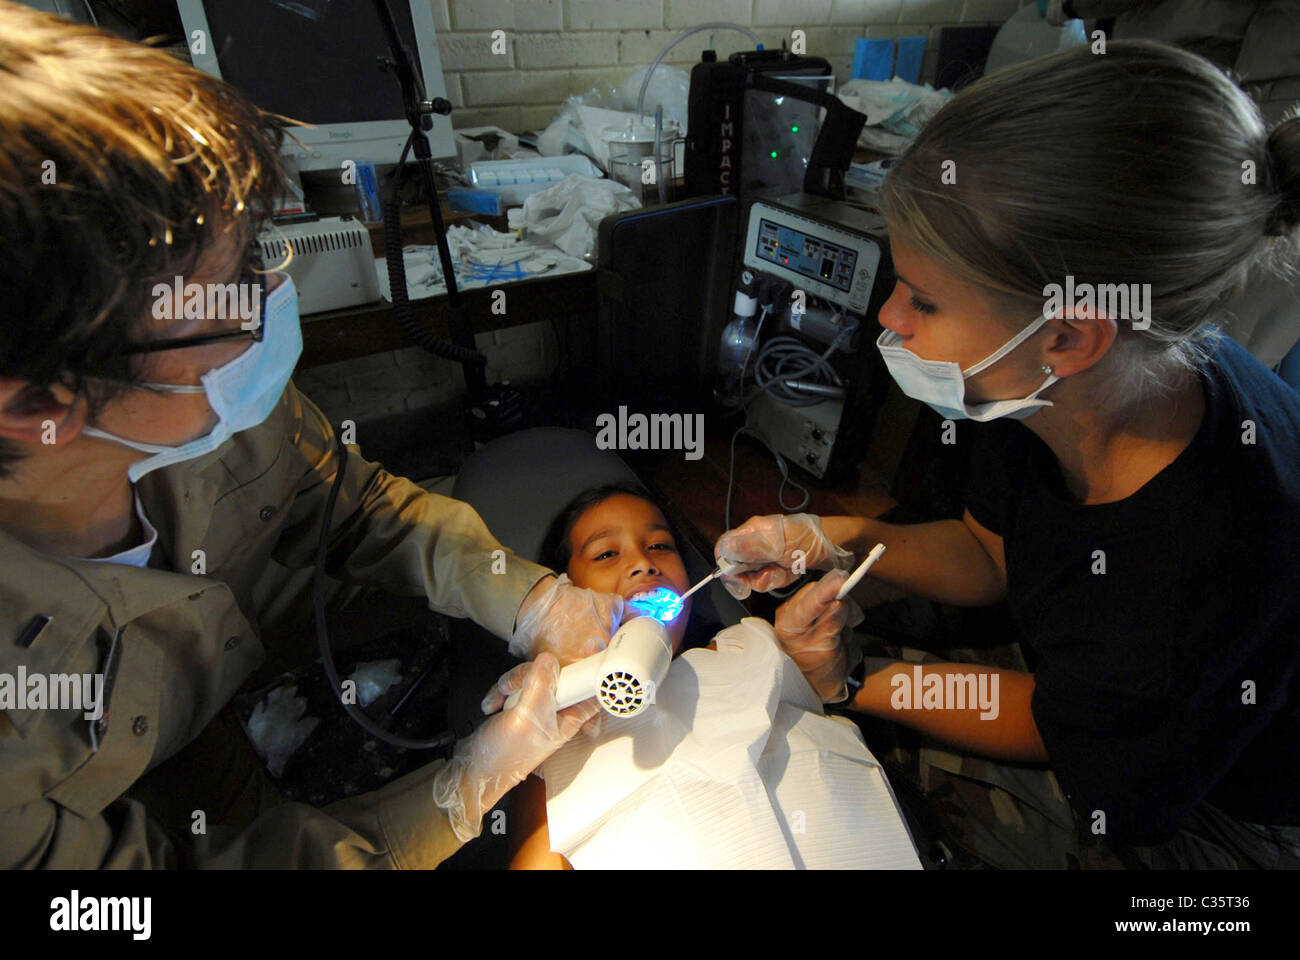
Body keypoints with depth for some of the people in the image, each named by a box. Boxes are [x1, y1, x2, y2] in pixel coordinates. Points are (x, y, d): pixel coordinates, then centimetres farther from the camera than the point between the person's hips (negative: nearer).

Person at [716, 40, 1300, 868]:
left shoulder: (1226, 562, -41)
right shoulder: (1041, 389, -22)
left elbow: (1052, 729, -21)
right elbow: (987, 554, -3)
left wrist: (854, 682, -19)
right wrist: (839, 540, -18)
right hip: (1068, 674, 5)